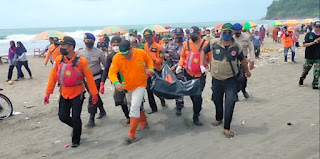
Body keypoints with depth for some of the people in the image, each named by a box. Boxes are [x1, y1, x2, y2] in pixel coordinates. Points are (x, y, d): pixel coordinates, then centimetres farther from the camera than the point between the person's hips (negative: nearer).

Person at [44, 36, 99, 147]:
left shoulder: (81, 61, -14)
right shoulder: (58, 60, -3)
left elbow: (89, 78, -10)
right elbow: (53, 76, 0)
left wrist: (94, 94, -7)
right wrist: (48, 92, -2)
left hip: (77, 93, -4)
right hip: (64, 93, 4)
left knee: (76, 118, 0)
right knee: (63, 116, 5)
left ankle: (76, 140, 21)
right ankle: (76, 127, 36)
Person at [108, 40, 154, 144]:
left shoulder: (141, 53, -16)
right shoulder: (117, 58, -18)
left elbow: (149, 60, 5)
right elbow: (112, 72, -22)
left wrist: (150, 68, -14)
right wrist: (116, 82, -41)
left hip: (140, 85, -3)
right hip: (127, 87, 3)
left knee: (135, 106, -18)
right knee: (132, 106, 20)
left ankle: (131, 134, -11)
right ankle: (143, 122, 48)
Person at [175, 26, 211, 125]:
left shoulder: (205, 44, -9)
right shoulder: (186, 44, 0)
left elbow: (210, 59, -5)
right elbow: (183, 56, 13)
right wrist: (180, 65, -1)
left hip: (200, 75, -4)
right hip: (188, 73, 4)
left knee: (197, 96, -9)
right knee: (191, 94, 17)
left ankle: (196, 116, 7)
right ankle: (198, 108, 43)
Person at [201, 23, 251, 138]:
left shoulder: (236, 47, -4)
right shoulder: (214, 44, -5)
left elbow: (242, 60, 12)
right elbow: (204, 51, 11)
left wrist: (247, 71, 26)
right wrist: (202, 65, 5)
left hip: (230, 80, -1)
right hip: (216, 80, 2)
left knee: (229, 104, -7)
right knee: (217, 101, 18)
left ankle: (226, 128, 2)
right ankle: (218, 119, 43)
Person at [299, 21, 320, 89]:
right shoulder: (309, 34, -2)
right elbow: (304, 45, -7)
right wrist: (313, 42, -18)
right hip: (309, 56, -1)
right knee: (306, 69, 13)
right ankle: (301, 79, 37)